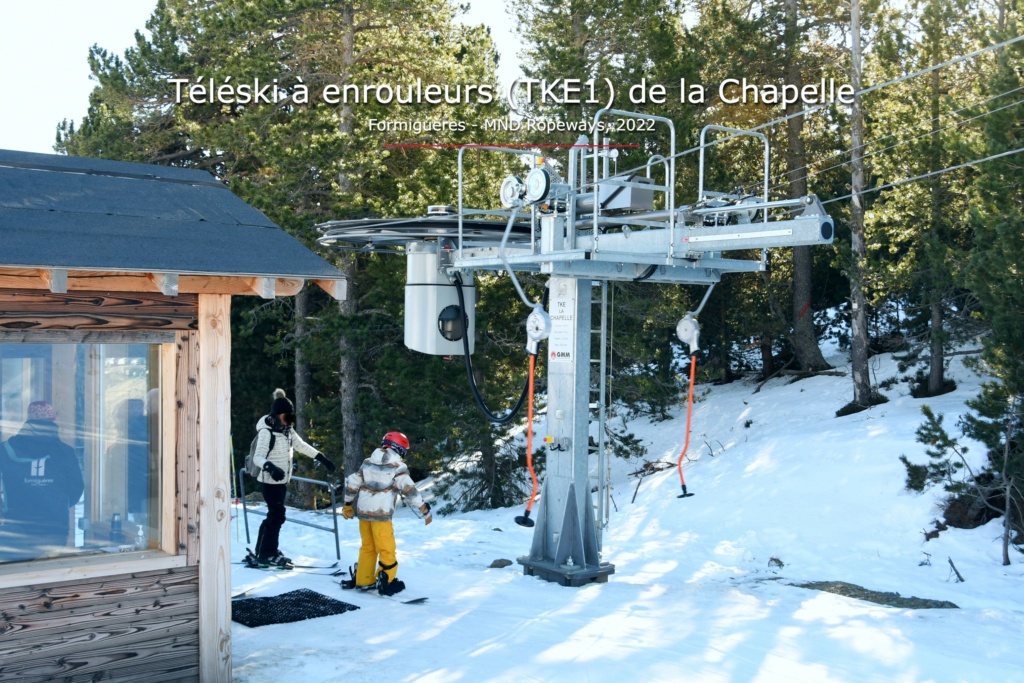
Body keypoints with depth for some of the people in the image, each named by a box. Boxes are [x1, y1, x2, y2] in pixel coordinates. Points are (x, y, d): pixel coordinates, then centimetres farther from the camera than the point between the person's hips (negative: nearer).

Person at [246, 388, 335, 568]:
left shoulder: (287, 430, 8)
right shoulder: (266, 431, -17)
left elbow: (301, 445, 16)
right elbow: (258, 457, -23)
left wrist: (321, 458, 14)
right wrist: (271, 467, -42)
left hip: (282, 479, 8)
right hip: (271, 480, -8)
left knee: (274, 516, 12)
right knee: (277, 515, -7)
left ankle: (263, 552, 21)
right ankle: (267, 554, 2)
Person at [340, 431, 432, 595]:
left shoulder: (368, 463, 13)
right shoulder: (398, 466, -4)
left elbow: (352, 483, 14)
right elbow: (409, 490, -10)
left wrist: (348, 505, 25)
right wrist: (424, 509, -6)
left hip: (363, 511, 6)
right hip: (381, 513, -6)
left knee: (367, 547, 17)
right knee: (386, 549, 2)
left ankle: (363, 580, 22)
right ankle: (386, 582, 1)